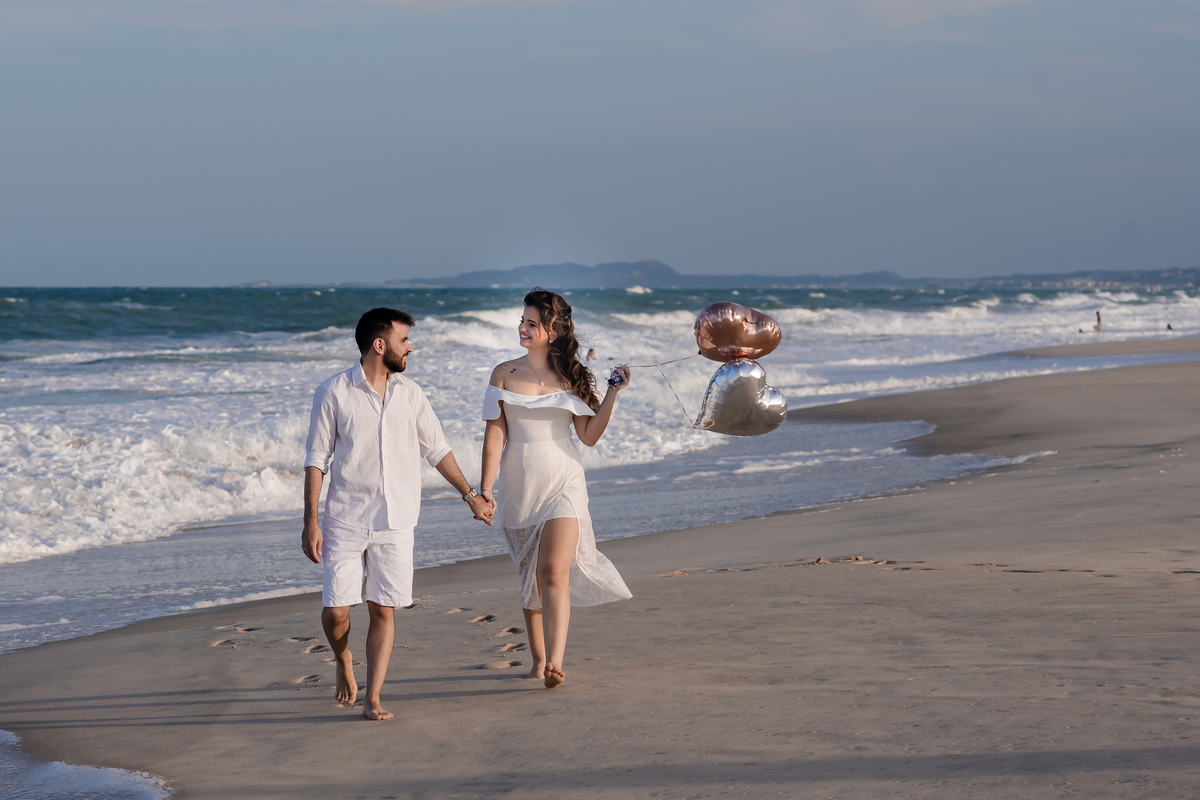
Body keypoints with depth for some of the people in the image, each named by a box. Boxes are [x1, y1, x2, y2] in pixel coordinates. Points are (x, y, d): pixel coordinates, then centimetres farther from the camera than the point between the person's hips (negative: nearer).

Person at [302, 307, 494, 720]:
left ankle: (372, 699, 4)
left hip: (395, 522, 3)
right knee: (336, 611, -5)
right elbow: (316, 460, -3)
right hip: (345, 520, -3)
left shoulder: (410, 394, 8)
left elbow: (437, 450, 18)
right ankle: (344, 663, 26)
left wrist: (471, 495, 16)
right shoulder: (334, 392, -4)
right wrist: (310, 522, -7)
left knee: (383, 610, -1)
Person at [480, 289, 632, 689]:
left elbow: (590, 435, -1)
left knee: (555, 572, -16)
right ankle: (538, 660, 23)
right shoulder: (505, 374, 3)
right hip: (519, 486, 2)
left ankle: (556, 662, -24)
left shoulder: (571, 377, 2)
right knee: (530, 576, 11)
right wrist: (485, 487, -7)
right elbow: (495, 433, -1)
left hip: (562, 482, -2)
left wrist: (613, 393, -9)